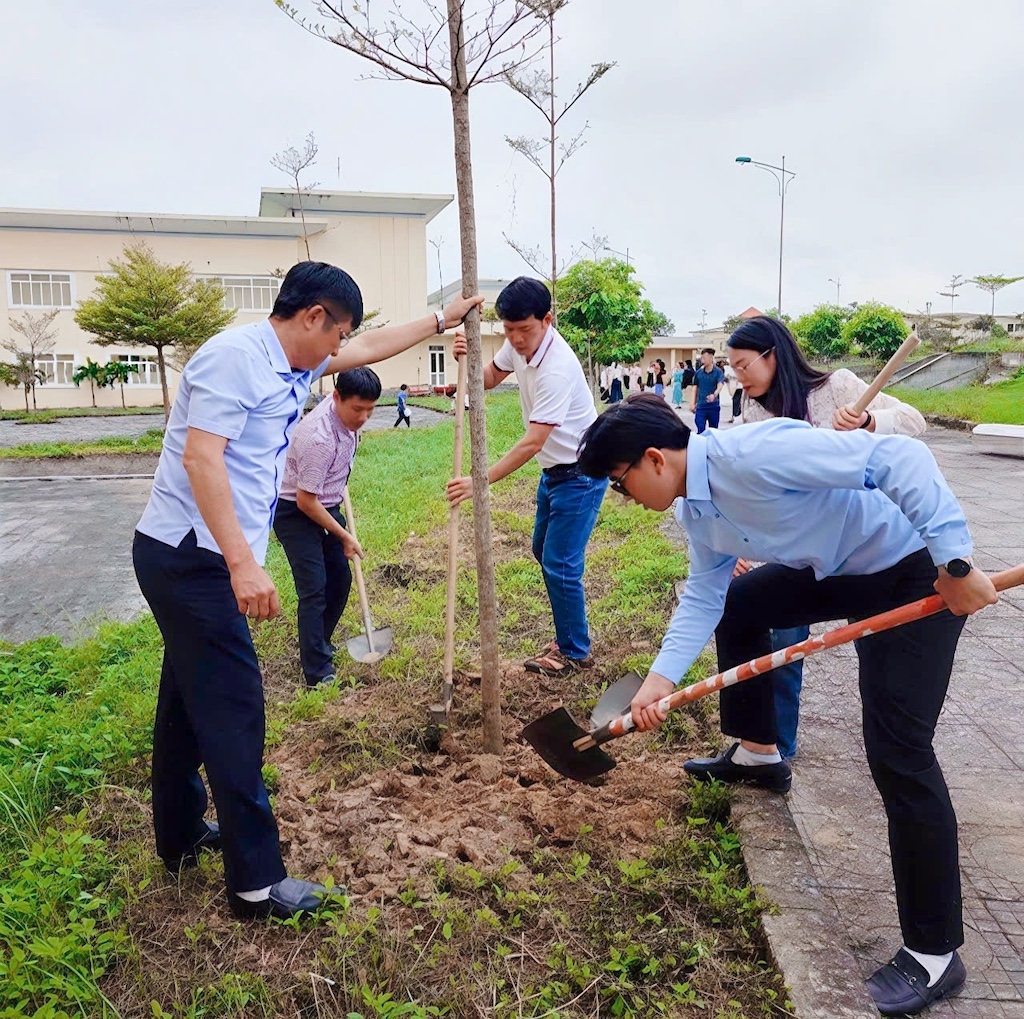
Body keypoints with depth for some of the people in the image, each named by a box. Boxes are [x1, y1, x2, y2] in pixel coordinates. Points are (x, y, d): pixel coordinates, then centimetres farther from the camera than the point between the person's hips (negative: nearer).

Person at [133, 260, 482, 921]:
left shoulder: (291, 366, 14)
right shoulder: (236, 357, -16)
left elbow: (371, 347, 28)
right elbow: (201, 457, -25)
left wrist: (444, 319, 34)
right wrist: (243, 564, -30)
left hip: (198, 561, 10)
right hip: (192, 558, -10)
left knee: (191, 698, 19)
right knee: (233, 706, -6)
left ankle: (181, 836, 36)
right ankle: (257, 880, 5)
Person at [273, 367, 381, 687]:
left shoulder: (347, 414, -8)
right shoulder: (319, 437, -33)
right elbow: (306, 501, -26)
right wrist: (344, 537, -17)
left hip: (326, 507, 9)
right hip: (295, 513, -8)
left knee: (341, 579, 11)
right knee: (314, 589, -12)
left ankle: (319, 645, 30)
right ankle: (318, 673, -7)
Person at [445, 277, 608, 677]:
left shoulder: (557, 369, -31)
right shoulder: (519, 344, -4)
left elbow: (533, 442, -32)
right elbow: (490, 378, 13)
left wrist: (481, 482, -34)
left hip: (580, 473, -10)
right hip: (554, 469, 10)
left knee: (560, 563, -5)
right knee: (544, 551, 18)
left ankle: (574, 652, 14)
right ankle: (568, 636, 33)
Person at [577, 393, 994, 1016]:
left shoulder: (751, 454, -31)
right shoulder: (697, 511, 0)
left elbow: (898, 458, -33)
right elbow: (704, 595, 7)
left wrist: (955, 563, -31)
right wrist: (661, 679, -3)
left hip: (918, 570, -9)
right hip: (840, 568, 10)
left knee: (898, 753, -11)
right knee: (735, 607, 21)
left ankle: (935, 953, 5)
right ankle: (758, 756, 37)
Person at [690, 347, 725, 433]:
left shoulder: (718, 371, -5)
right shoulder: (698, 372, 4)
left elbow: (720, 385, -20)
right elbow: (695, 389, 9)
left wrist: (714, 395, -41)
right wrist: (692, 404, 1)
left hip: (714, 406, -1)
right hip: (700, 406, 1)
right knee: (700, 431, -6)